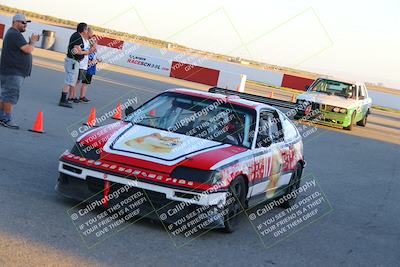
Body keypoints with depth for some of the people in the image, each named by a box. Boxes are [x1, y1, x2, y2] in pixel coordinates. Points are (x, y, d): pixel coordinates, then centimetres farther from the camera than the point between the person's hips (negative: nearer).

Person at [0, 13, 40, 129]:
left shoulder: (13, 33, 20)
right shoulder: (15, 34, -16)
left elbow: (23, 49, 21)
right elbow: (28, 50, -20)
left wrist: (31, 41, 8)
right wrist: (33, 41, -3)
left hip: (15, 71, 11)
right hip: (13, 72, -11)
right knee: (11, 95, -8)